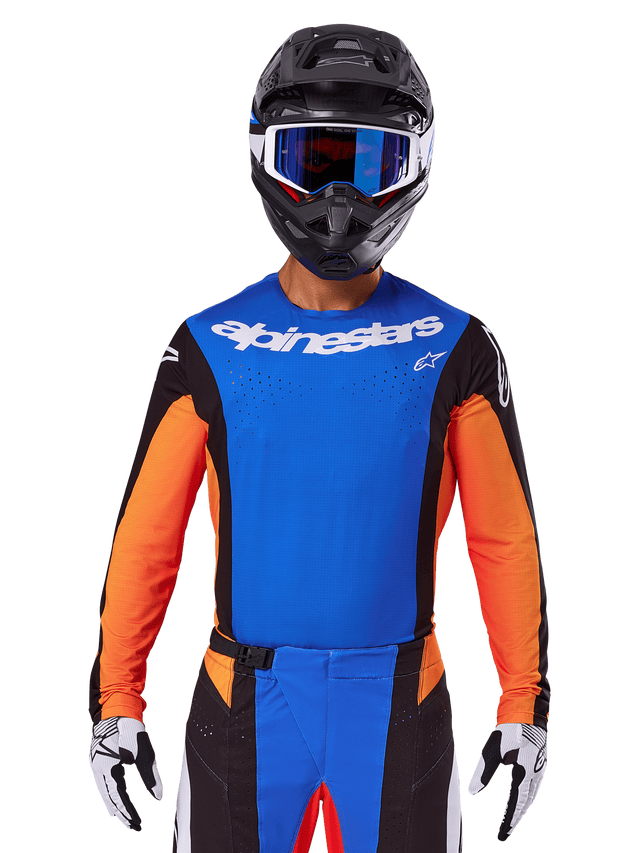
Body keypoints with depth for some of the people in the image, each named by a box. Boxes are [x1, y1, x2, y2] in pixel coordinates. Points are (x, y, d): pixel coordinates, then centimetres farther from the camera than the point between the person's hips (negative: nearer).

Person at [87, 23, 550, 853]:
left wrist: (525, 707, 1)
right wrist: (115, 703, 1)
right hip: (246, 708, 0)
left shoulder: (451, 349, -3)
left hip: (400, 706, 0)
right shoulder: (212, 348, -2)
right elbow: (146, 533, 1)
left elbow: (505, 538, 1)